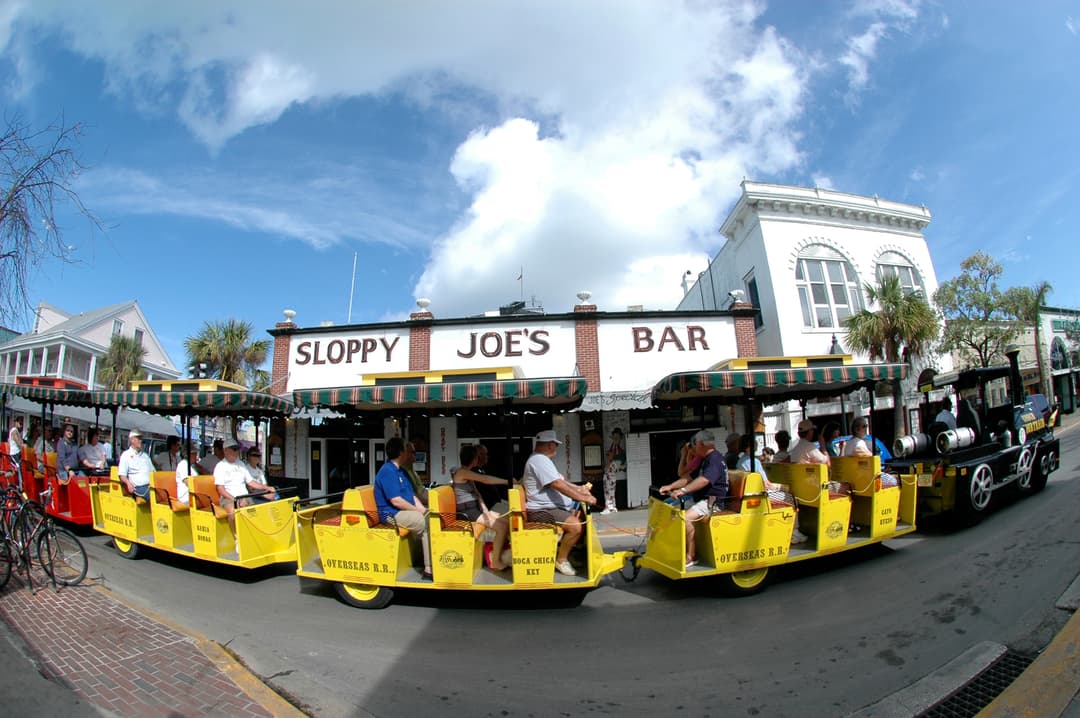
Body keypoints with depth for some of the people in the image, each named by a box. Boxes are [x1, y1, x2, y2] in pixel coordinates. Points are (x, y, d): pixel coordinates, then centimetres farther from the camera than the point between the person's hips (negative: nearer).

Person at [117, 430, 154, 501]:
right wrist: (128, 483, -18)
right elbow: (122, 475, 0)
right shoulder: (126, 455, 9)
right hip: (138, 488, -5)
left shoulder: (145, 455, 26)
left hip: (150, 486, 5)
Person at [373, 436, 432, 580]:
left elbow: (412, 496, 17)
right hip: (392, 514, -9)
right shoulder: (387, 471, -14)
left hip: (406, 511, 9)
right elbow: (396, 501, -21)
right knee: (427, 524, -23)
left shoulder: (400, 471, 17)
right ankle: (429, 570, -17)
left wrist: (423, 510, 2)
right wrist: (418, 511, -13)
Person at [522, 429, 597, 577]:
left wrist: (579, 489, 13)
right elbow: (559, 485, -26)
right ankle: (561, 560, -7)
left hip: (555, 506, 11)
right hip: (544, 510, -11)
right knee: (576, 526, -27)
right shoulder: (540, 460, -20)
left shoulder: (542, 459, 17)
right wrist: (583, 498, -23)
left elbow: (560, 480, 23)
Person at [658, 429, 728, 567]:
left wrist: (683, 490, -39)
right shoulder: (705, 460, 21)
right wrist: (670, 486, 6)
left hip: (713, 501, -11)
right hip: (702, 500, 11)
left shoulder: (716, 459, -14)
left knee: (686, 517, -29)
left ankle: (691, 557, -19)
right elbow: (689, 478, 19)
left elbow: (704, 480, -30)